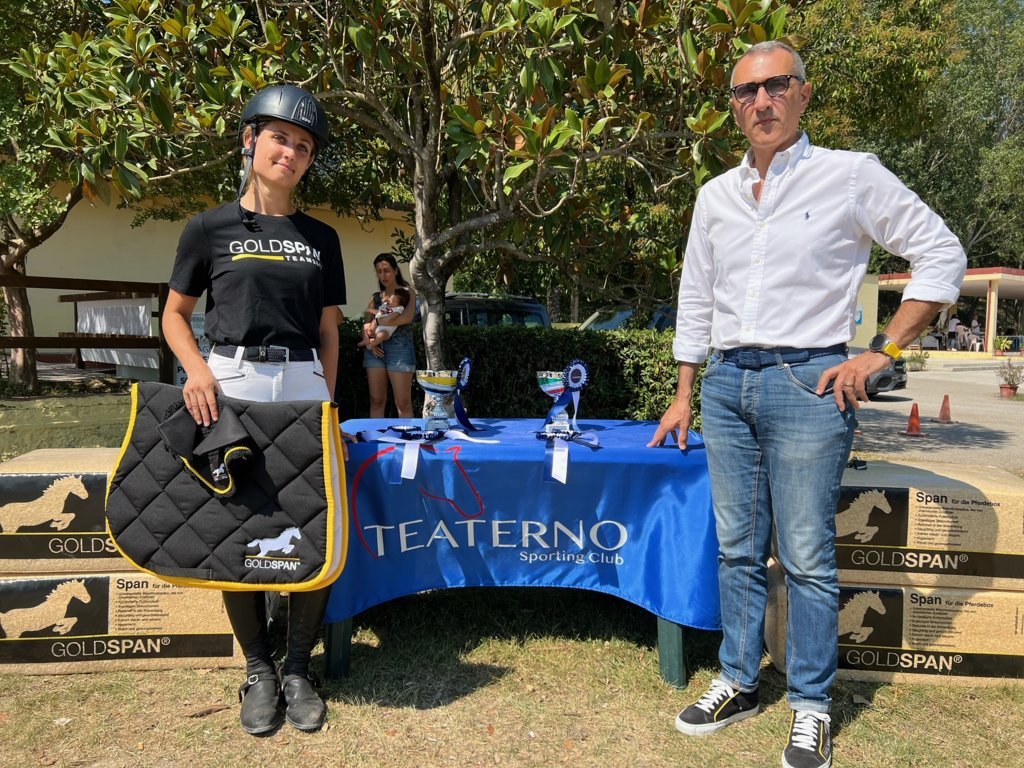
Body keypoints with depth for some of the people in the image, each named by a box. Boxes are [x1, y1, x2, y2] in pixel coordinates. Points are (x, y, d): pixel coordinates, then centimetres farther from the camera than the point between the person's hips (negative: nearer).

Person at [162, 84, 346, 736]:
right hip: (231, 385, -1)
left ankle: (298, 667, 19)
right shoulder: (210, 228, 5)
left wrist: (326, 400, 2)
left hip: (304, 385, 2)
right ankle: (258, 669, 23)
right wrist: (198, 371, -8)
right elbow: (175, 315, 10)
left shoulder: (321, 238, 11)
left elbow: (329, 331, 12)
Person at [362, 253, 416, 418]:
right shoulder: (375, 297, 18)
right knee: (376, 400, 3)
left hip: (399, 347, -4)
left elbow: (407, 317, -11)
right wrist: (368, 341, -7)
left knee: (403, 403, -7)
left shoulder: (407, 291, 6)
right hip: (376, 348, 4)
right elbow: (366, 325, 13)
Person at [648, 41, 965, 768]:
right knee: (738, 550, 12)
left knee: (806, 558, 2)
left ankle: (811, 707, 20)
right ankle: (738, 684, 27)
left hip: (807, 381, -4)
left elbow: (942, 255, 0)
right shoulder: (715, 195, 12)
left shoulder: (851, 175, -2)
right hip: (727, 384, 5)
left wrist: (881, 354, -7)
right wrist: (683, 396, 14)